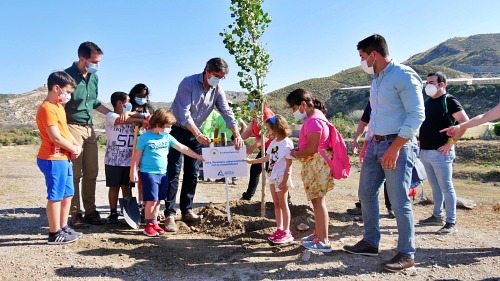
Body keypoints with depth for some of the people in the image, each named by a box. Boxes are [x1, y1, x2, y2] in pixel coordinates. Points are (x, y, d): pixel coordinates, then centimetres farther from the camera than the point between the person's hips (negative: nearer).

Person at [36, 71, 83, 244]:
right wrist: (73, 148, -7)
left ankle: (63, 228, 27)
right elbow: (56, 137, -21)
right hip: (53, 159, -10)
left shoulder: (59, 106, 15)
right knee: (55, 196, -2)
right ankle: (55, 234, 8)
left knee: (67, 195, 16)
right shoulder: (47, 109, -16)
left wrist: (76, 145, 2)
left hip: (64, 158, 10)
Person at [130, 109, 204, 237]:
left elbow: (183, 148, 8)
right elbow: (137, 156, -5)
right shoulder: (145, 137, -8)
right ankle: (149, 225, 6)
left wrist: (198, 157, 6)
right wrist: (133, 171, -8)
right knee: (152, 200, -7)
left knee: (158, 200, 11)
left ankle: (154, 223, 23)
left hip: (163, 173, 6)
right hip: (148, 173, -6)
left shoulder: (167, 137, 7)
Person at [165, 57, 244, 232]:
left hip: (195, 133, 6)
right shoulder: (188, 83, -19)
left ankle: (187, 211, 17)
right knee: (173, 173, -8)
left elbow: (227, 112, -9)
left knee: (192, 174, 7)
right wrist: (198, 135, -33)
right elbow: (184, 113, -26)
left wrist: (237, 135, -23)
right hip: (177, 130, -6)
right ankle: (169, 214, -5)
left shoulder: (217, 90, -2)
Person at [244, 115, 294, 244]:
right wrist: (251, 161, 23)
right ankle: (279, 229, 23)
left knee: (283, 204, -1)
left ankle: (286, 232, 7)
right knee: (276, 204, 13)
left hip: (281, 178, -8)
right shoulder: (273, 142, 9)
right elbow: (267, 158, 20)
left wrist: (285, 181, -19)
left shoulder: (287, 143, -15)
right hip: (273, 177, 8)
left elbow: (289, 164, -16)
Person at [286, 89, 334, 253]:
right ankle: (319, 233, 30)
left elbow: (312, 149, -23)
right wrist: (298, 151, 7)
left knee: (318, 201, -7)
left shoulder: (313, 121, -18)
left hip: (317, 164, -11)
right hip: (314, 165, 11)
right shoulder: (315, 116, 16)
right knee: (317, 200, 17)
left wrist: (296, 154, -6)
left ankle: (324, 242, -1)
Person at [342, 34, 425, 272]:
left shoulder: (404, 75, -11)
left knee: (399, 202, -4)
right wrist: (369, 142, 16)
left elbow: (417, 114, -17)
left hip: (397, 146, -9)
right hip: (375, 145, 9)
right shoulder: (376, 80, 16)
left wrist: (394, 148, -21)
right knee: (366, 193, 12)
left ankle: (406, 254, 10)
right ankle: (370, 243, 26)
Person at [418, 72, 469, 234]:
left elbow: (465, 122, -15)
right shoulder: (427, 102, 14)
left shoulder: (449, 101, -8)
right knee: (435, 187, 15)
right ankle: (437, 216, 25)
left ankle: (451, 223, 3)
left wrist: (451, 142, -17)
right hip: (425, 152, 7)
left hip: (440, 153, -7)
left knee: (446, 187, -3)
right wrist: (420, 142, 14)